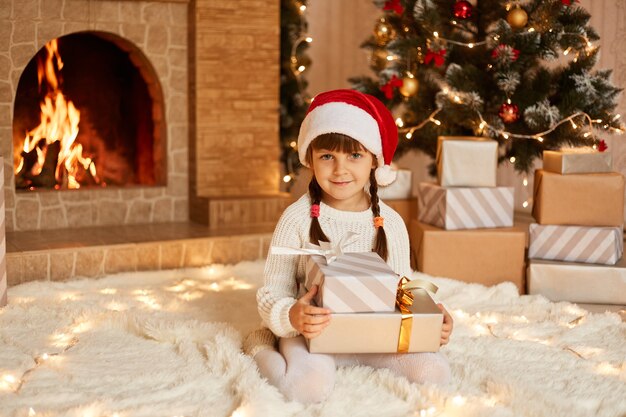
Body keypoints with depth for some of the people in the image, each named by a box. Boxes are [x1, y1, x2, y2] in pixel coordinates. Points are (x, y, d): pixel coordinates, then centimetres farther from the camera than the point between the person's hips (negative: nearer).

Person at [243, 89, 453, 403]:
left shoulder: (390, 223, 0)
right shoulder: (298, 218, -10)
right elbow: (271, 293, -9)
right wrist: (291, 317, -32)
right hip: (311, 332, -3)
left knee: (435, 371, -17)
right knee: (311, 386, -33)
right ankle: (261, 346, -1)